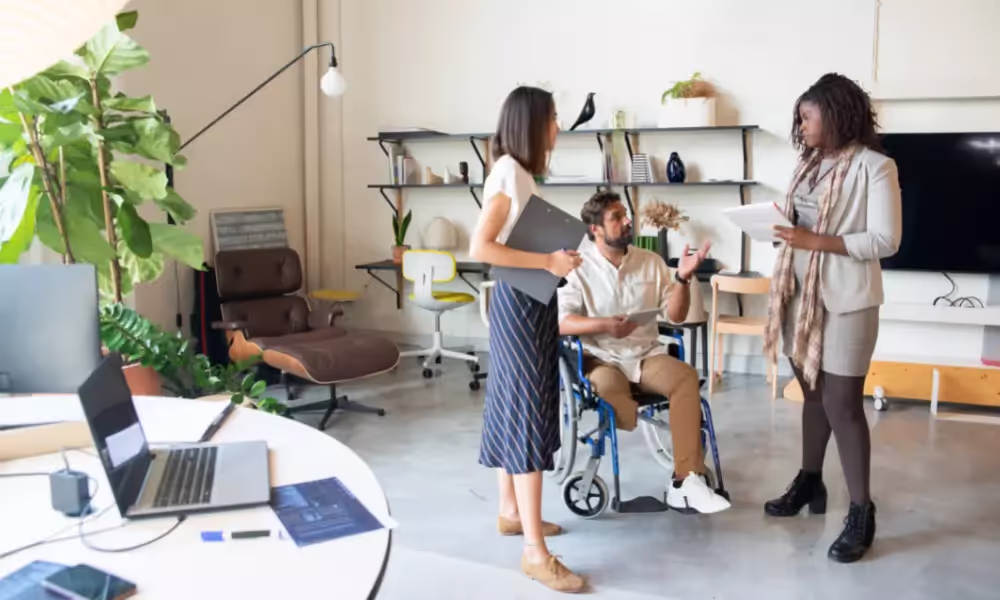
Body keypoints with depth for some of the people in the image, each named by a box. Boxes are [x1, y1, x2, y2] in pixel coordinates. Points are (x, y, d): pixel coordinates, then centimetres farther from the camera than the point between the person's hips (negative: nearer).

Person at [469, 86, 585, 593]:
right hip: (520, 301, -10)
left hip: (528, 300, 10)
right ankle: (535, 552, -5)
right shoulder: (508, 173, -16)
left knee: (512, 404, 16)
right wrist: (548, 261, -22)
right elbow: (480, 247, -24)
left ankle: (511, 511, 30)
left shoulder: (521, 173, 13)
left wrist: (558, 254, 5)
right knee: (528, 411, -9)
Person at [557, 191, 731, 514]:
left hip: (647, 355, 4)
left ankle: (685, 481, -30)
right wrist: (603, 325, -27)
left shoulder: (651, 261, 9)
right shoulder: (577, 266, -4)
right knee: (610, 393, -37)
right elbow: (560, 322, -13)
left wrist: (682, 278, -10)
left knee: (686, 377, -28)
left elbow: (676, 315, 7)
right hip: (601, 359, -3)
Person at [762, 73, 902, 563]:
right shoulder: (808, 164, 11)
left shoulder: (875, 167, -10)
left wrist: (815, 241, -21)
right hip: (801, 293, 7)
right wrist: (782, 226, -6)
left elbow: (886, 240, -15)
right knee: (813, 392, 15)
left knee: (842, 403, -5)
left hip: (845, 299, -6)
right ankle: (809, 482, 30)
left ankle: (861, 511, 6)